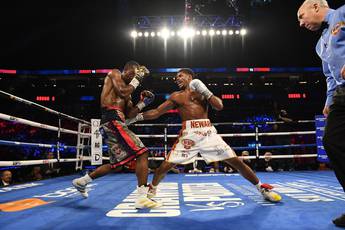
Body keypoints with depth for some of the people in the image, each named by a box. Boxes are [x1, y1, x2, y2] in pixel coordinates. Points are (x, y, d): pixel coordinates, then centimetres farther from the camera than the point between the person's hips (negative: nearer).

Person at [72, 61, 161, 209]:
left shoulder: (127, 88, 28)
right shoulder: (115, 74, 7)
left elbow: (129, 114, 21)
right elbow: (123, 92, -12)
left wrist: (142, 103, 12)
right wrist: (137, 80, 2)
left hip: (113, 122, 10)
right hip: (112, 119, -10)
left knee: (116, 163, 16)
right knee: (142, 152, -17)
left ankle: (81, 181, 30)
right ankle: (141, 198, -20)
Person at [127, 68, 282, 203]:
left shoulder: (203, 91, 15)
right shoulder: (176, 96, 15)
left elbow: (219, 106, 0)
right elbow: (156, 113, 12)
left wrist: (205, 91, -7)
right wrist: (136, 117, 4)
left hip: (208, 132, 0)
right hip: (189, 133, 0)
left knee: (236, 161, -1)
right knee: (166, 165, -7)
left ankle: (262, 189, 16)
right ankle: (151, 191, 20)